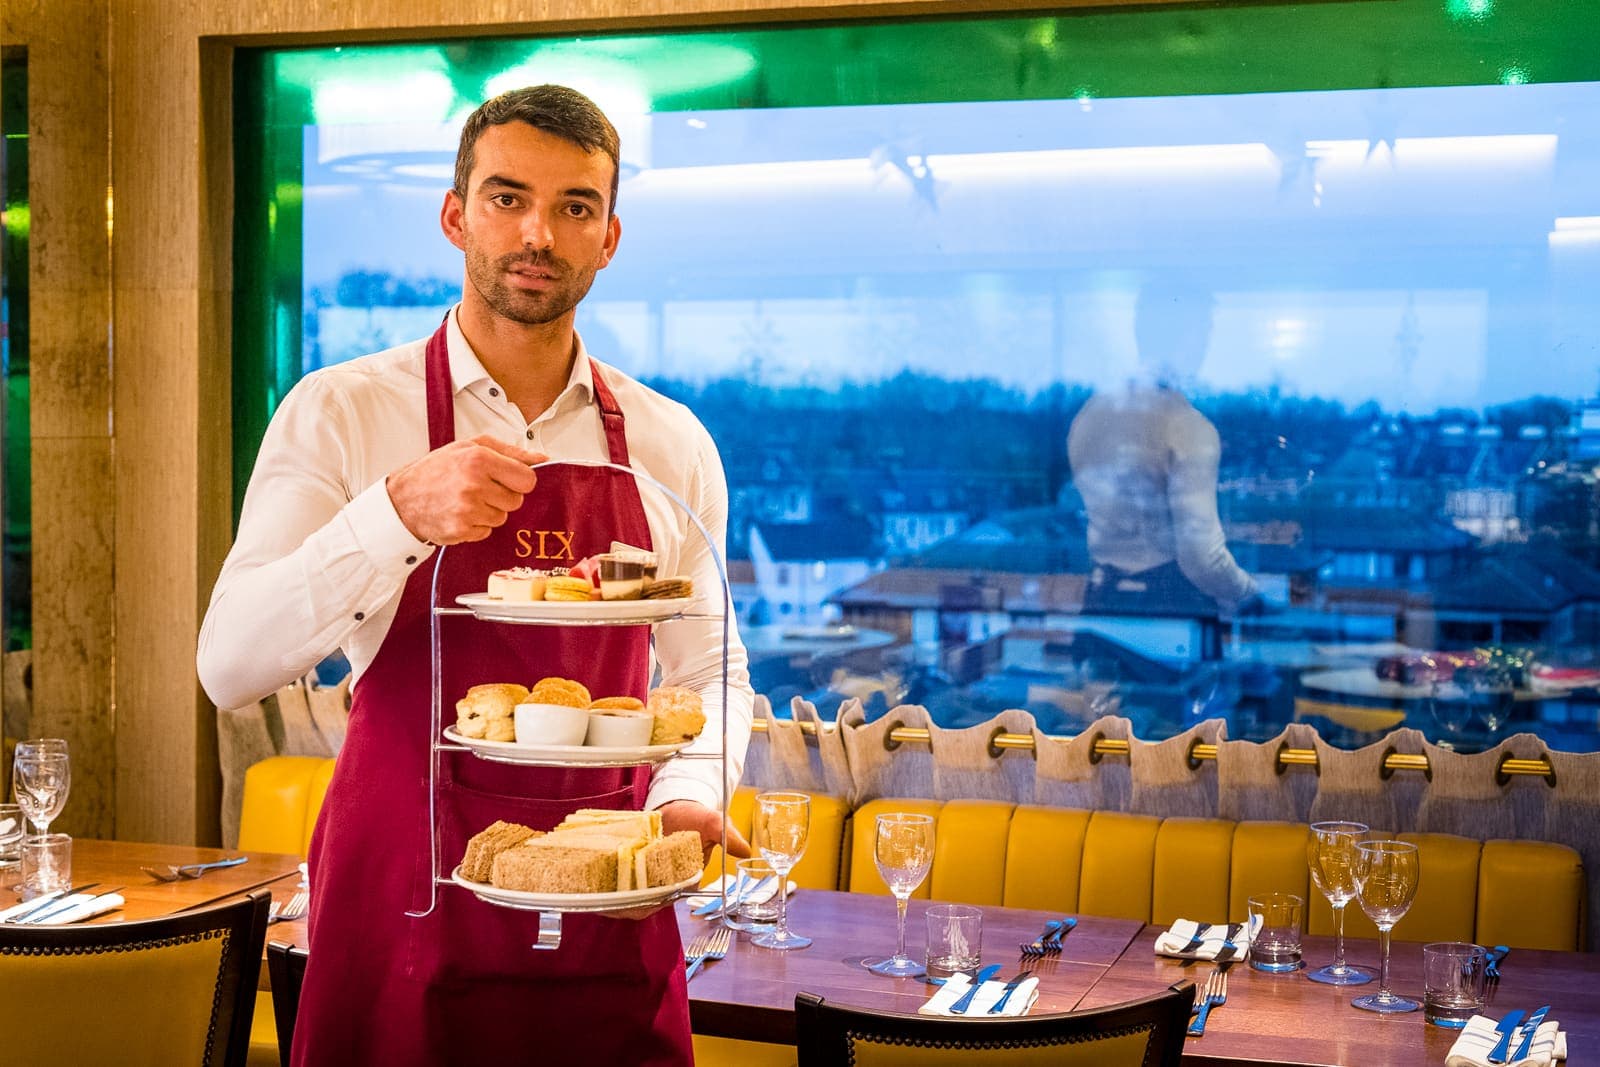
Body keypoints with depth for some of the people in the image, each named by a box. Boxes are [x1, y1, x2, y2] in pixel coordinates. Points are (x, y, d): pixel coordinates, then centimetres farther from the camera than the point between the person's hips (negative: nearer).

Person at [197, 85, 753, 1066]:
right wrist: (398, 511, -27)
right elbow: (230, 665, -12)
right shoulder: (340, 412, -4)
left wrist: (689, 797, -9)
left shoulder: (671, 444, 6)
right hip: (407, 912, -2)